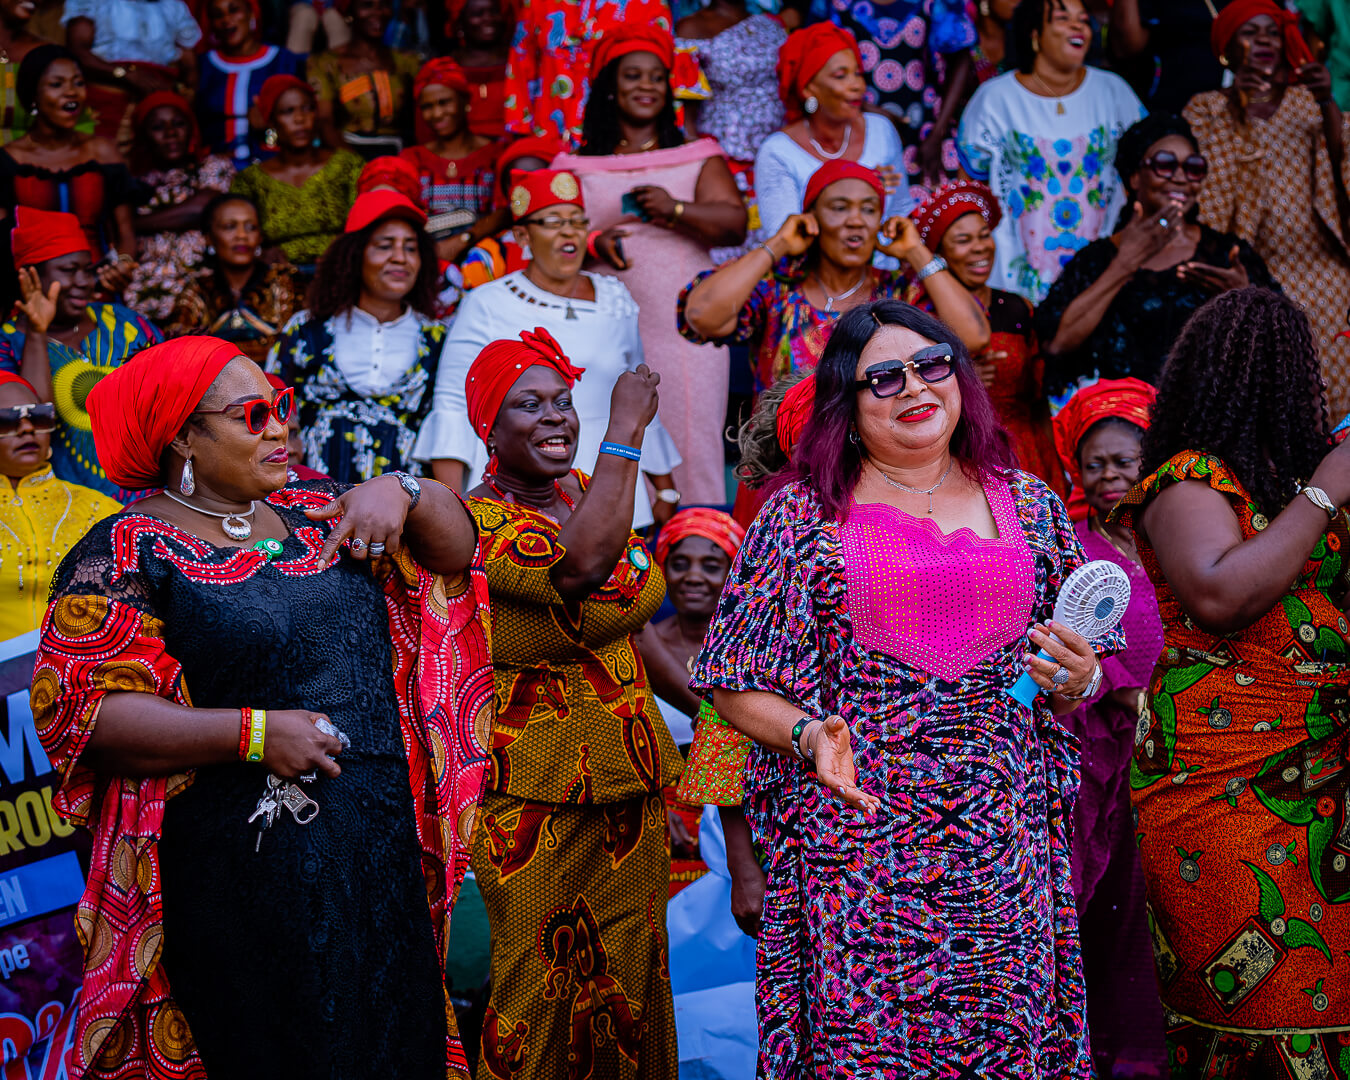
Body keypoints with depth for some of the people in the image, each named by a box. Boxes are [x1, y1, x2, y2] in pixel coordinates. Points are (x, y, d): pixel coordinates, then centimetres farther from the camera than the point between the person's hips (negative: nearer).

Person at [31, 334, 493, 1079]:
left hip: (381, 848, 6)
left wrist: (398, 493, -8)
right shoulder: (129, 553, -8)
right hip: (240, 872, -6)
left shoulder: (310, 511, 10)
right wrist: (253, 734, -20)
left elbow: (453, 548, 13)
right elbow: (86, 710, -16)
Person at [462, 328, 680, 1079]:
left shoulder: (584, 491, 8)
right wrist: (628, 428, -29)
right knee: (545, 990, 1)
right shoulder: (477, 521, -16)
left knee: (629, 980, 13)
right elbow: (580, 566, -35)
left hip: (630, 781, 7)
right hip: (538, 800, -7)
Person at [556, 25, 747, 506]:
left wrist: (676, 209, -16)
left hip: (685, 330, 0)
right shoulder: (577, 166, 13)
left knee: (689, 444, -6)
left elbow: (735, 223, 0)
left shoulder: (699, 157, 12)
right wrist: (592, 244, -12)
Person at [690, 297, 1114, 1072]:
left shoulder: (1030, 506, 12)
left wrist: (1076, 679, -3)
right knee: (861, 1040, -4)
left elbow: (1084, 670, 19)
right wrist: (807, 735, -14)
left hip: (1002, 853, 3)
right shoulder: (805, 513, 3)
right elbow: (738, 684, 4)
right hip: (856, 841, -2)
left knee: (1005, 1038, 2)